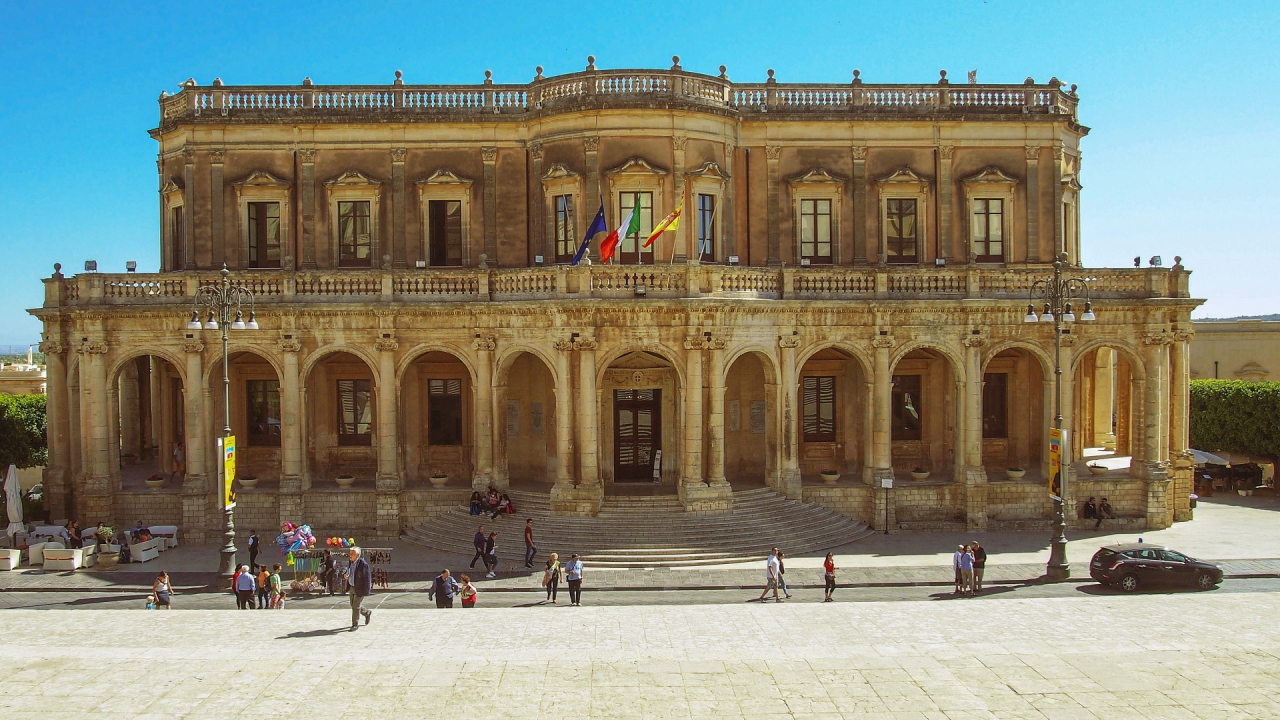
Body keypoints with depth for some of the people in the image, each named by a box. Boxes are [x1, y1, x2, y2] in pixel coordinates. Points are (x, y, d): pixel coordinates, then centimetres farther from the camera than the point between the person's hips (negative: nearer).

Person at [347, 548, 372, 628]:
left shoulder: (363, 563, -21)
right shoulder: (352, 562, 4)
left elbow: (367, 577, -20)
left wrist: (366, 591, -20)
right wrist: (347, 576, -1)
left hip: (360, 588, -9)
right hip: (353, 588, 9)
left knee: (356, 606, -2)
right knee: (353, 605, 17)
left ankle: (355, 624, 13)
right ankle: (367, 613, 38)